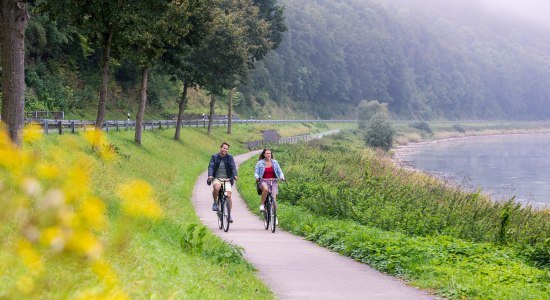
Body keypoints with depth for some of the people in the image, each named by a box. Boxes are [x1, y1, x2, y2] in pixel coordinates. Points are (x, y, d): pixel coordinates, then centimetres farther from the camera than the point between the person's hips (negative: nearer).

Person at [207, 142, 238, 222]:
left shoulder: (229, 157, 5)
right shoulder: (214, 157, 3)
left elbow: (233, 167, -8)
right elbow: (211, 166, -9)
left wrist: (235, 175, -27)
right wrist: (210, 175, -29)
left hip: (227, 179, 1)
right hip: (216, 179, -1)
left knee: (228, 195, -11)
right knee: (216, 187, -35)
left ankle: (229, 214, 2)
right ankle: (215, 202, -9)